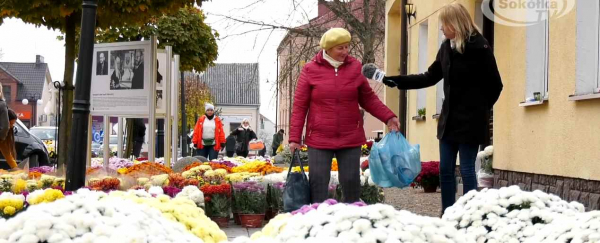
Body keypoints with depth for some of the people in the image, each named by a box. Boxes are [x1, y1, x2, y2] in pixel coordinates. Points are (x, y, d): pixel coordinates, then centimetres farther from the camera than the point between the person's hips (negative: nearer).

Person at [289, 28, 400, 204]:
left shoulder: (354, 67, 5)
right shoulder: (310, 70, -1)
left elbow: (368, 99, 12)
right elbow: (299, 106, 1)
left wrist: (388, 117, -1)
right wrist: (295, 138, -4)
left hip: (350, 138, 2)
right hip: (319, 139, -2)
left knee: (351, 183, 5)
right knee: (318, 183, 1)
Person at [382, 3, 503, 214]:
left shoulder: (479, 47, -13)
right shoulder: (447, 46, 8)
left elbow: (495, 85, -9)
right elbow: (430, 77, 14)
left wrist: (480, 109, 0)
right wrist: (397, 81, 7)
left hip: (470, 120, -7)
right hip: (449, 118, 7)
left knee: (467, 170, -2)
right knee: (445, 169, 9)